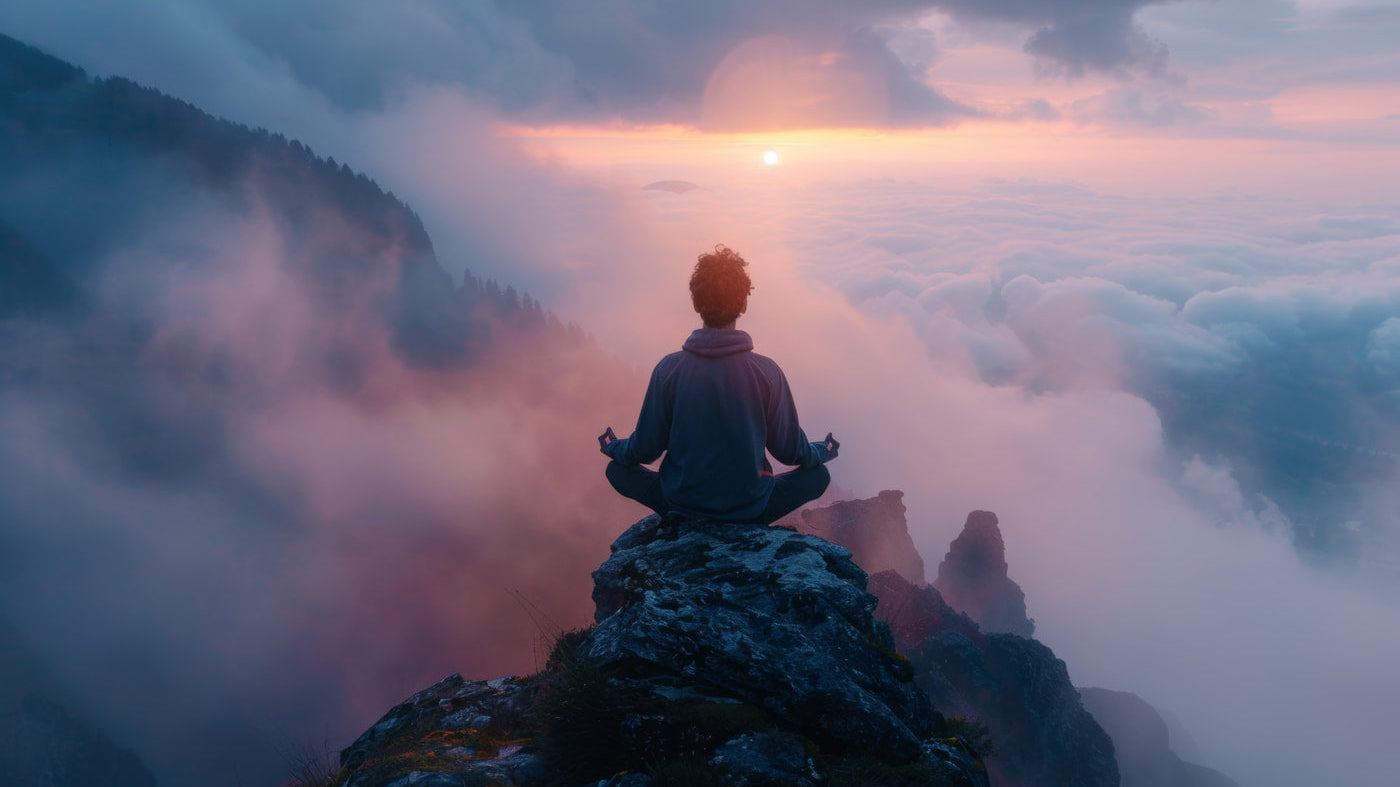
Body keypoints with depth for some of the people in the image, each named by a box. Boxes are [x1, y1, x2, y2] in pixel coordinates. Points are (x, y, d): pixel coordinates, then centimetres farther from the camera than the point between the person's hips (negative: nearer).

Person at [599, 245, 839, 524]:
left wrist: (614, 448, 20)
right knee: (818, 475, 18)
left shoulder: (669, 369, -13)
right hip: (750, 510, 0)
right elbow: (789, 450, -2)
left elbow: (646, 449, -3)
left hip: (681, 506, 1)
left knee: (617, 468, 22)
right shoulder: (767, 371, -13)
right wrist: (821, 451, 21)